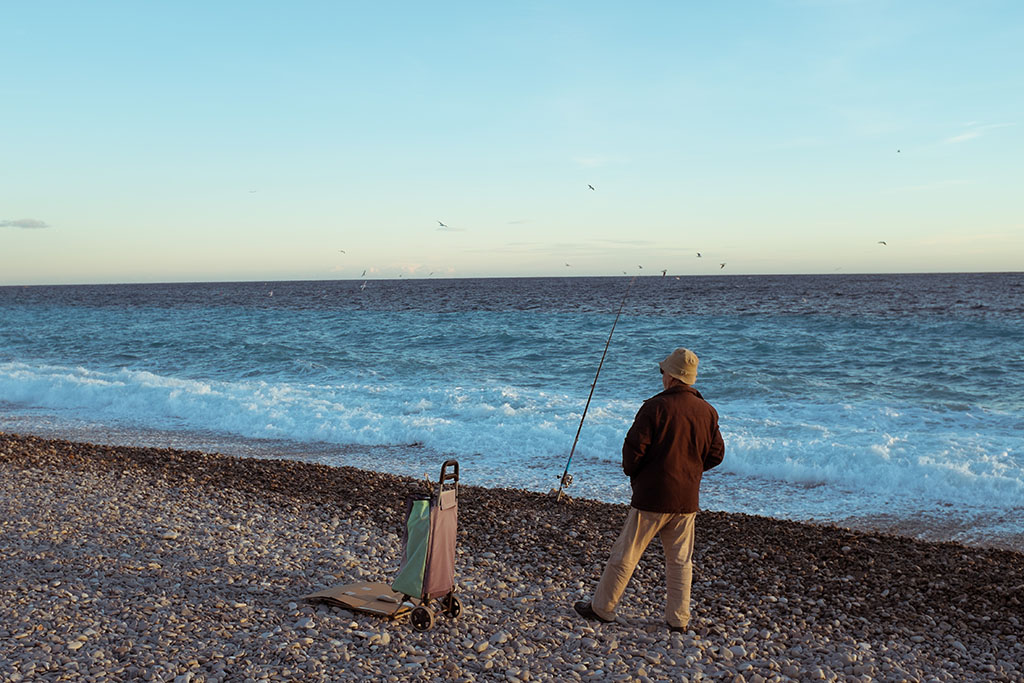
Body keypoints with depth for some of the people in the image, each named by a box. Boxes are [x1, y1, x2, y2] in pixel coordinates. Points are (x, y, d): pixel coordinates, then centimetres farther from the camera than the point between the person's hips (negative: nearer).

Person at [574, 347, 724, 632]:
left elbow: (634, 448, -14)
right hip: (687, 498, 5)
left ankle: (602, 607, 17)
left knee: (625, 554, 6)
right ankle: (679, 619, 19)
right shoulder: (708, 412, 2)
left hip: (652, 494, -5)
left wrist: (632, 473, 5)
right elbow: (716, 453, 10)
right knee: (680, 560, 13)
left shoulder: (655, 407, -14)